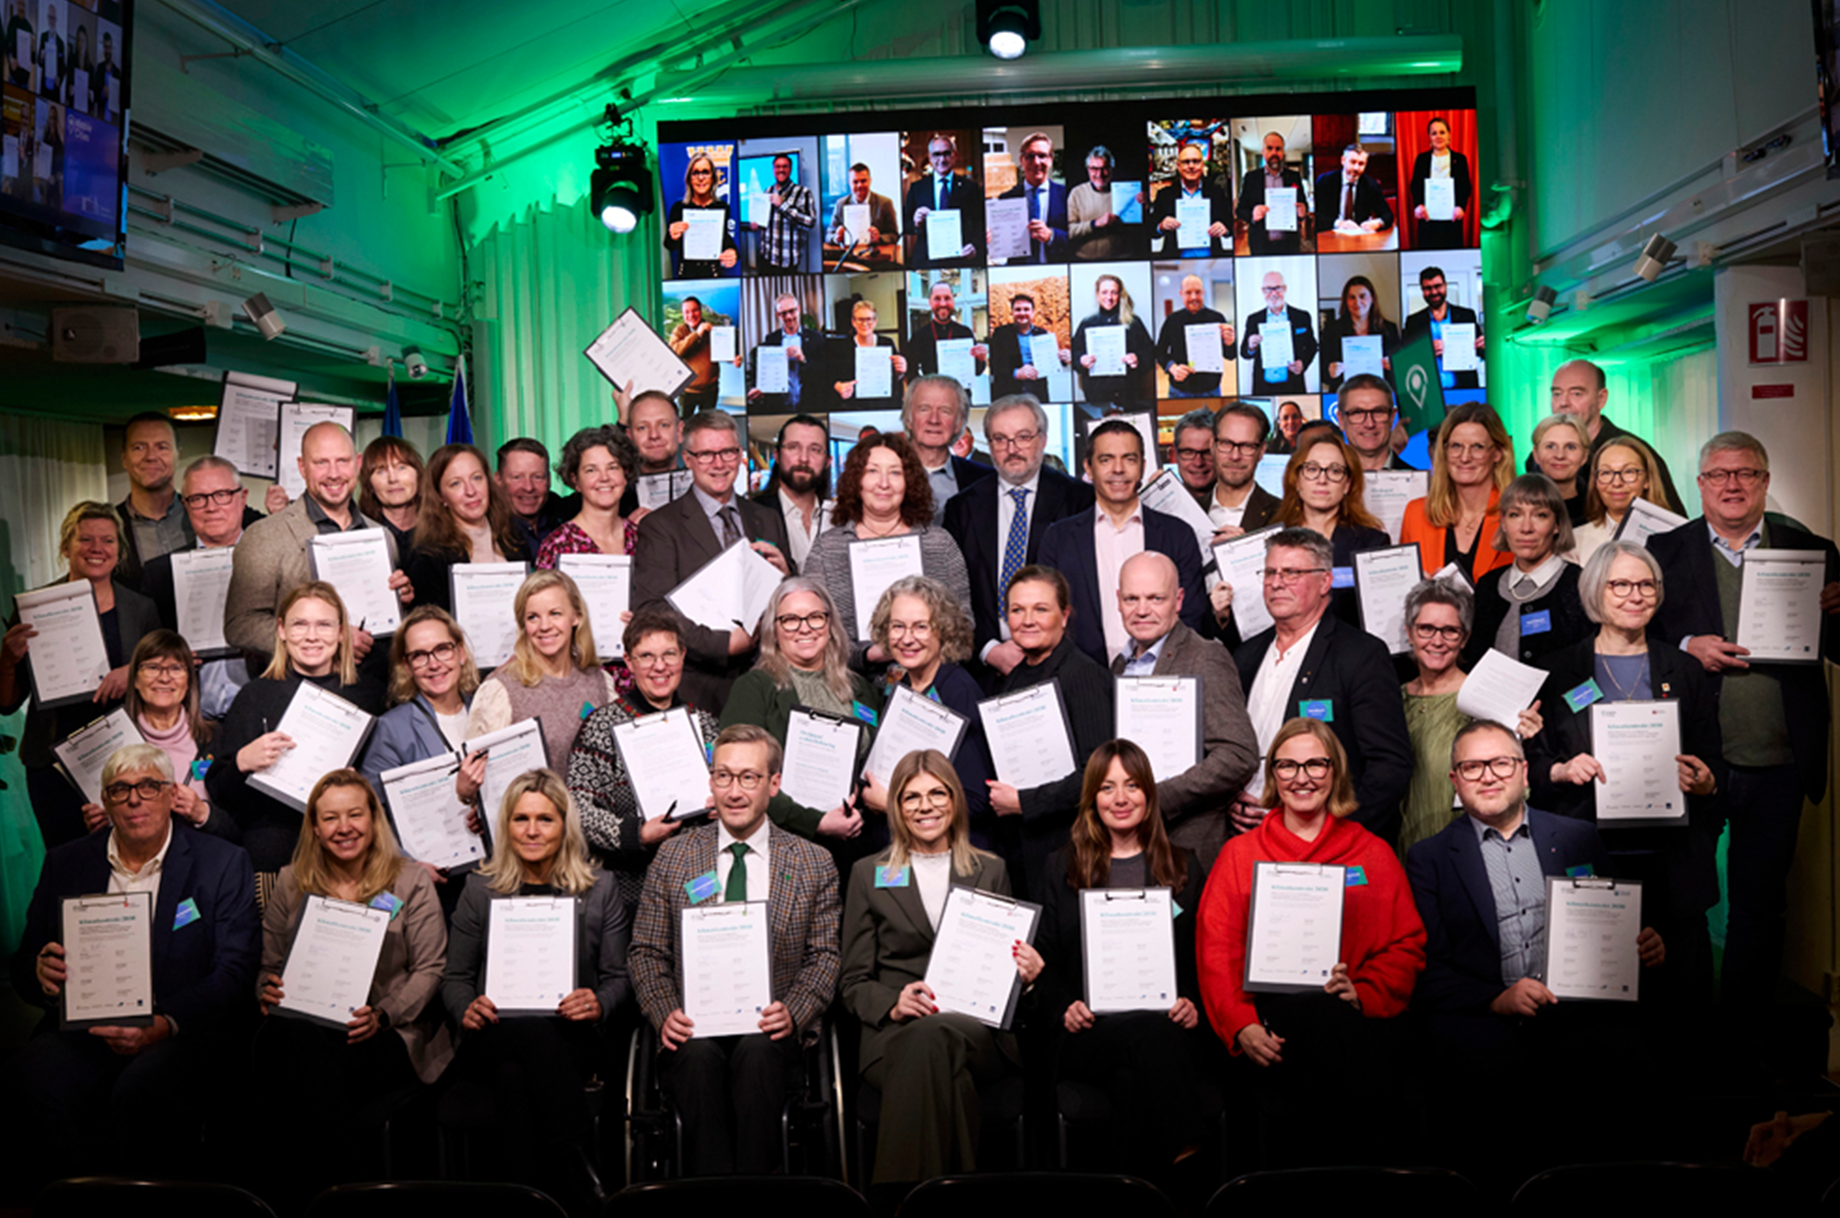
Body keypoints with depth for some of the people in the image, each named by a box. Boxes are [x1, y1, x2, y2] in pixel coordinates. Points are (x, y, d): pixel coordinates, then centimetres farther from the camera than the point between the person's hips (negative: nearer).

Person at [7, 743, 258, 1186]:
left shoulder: (223, 863, 5)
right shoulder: (65, 863, 16)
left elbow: (234, 973, -3)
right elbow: (23, 970, 16)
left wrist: (163, 1026, -20)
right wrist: (41, 975, -10)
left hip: (181, 1033, -2)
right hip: (82, 1030, 3)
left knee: (141, 1090, -35)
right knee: (28, 1082, -30)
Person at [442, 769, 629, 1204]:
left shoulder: (599, 887, 12)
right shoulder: (481, 889, 13)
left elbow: (618, 976, 11)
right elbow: (454, 977, 14)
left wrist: (599, 1005, -12)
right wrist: (467, 1011, -9)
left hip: (571, 1039, 0)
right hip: (495, 1035, 0)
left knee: (515, 1074, -35)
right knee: (535, 1033, -36)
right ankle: (583, 1174, -37)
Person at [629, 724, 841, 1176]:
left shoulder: (813, 864, 9)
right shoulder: (673, 856, 11)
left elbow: (824, 956, 6)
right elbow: (647, 952, 11)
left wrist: (792, 1013, -13)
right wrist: (665, 1014, -8)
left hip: (769, 1030, -1)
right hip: (693, 1027, 1)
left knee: (757, 1050, -34)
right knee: (698, 1054, -32)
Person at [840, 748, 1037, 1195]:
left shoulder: (990, 871, 18)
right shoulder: (868, 874, 14)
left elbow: (1005, 964, 19)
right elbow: (854, 984, 11)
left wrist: (1026, 974, -6)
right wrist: (894, 1004, -12)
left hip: (978, 1029, 1)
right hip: (895, 1036, 0)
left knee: (932, 1037, -37)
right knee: (932, 1049, -38)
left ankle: (905, 1192, -33)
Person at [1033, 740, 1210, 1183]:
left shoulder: (1186, 868, 21)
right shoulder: (1063, 868, 19)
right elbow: (1042, 961, 14)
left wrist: (1194, 1004, -5)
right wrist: (1065, 1008, -6)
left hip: (1170, 1028, 1)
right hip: (1091, 1032, 0)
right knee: (1152, 1036, -36)